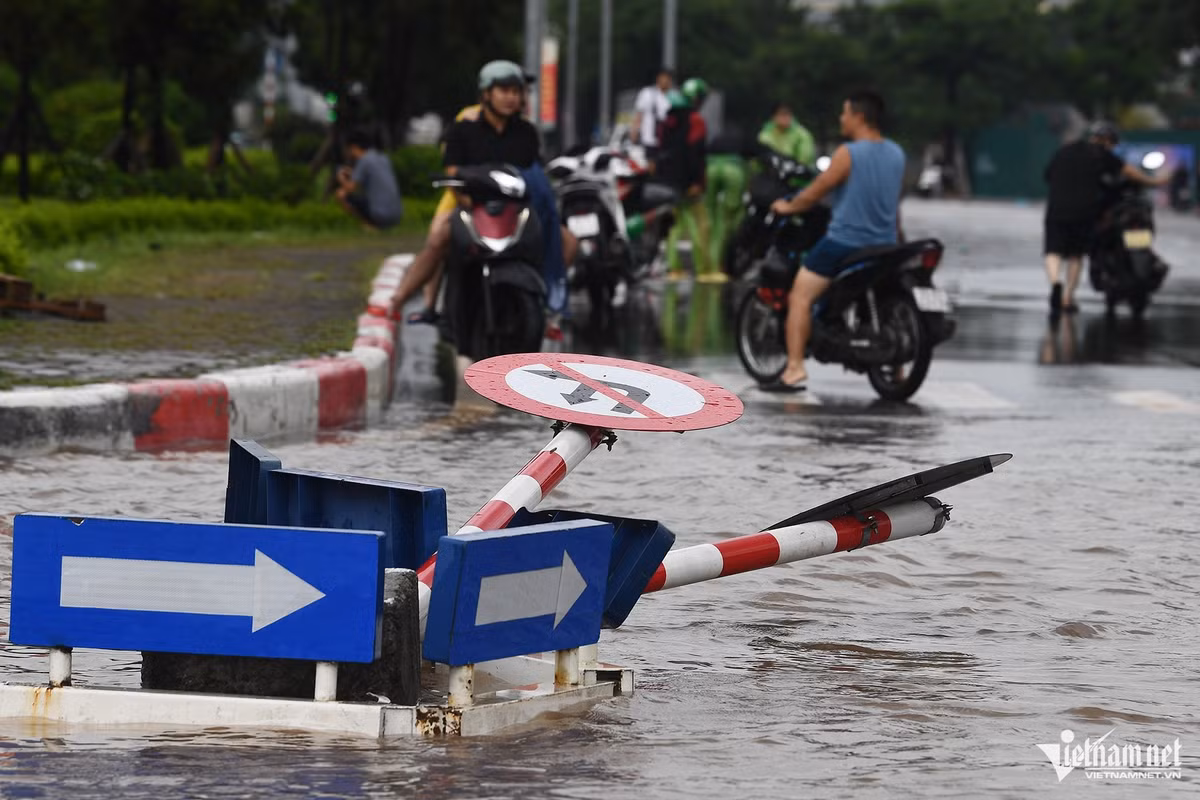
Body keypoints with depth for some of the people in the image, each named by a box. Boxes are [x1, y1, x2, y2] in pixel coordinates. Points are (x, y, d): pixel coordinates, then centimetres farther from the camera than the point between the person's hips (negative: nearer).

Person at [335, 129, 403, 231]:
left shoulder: (364, 161, -9)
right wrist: (353, 174, 29)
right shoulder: (383, 159, 15)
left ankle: (369, 225, -3)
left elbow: (350, 189, -10)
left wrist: (342, 179, 12)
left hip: (379, 216, -8)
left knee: (341, 195, 0)